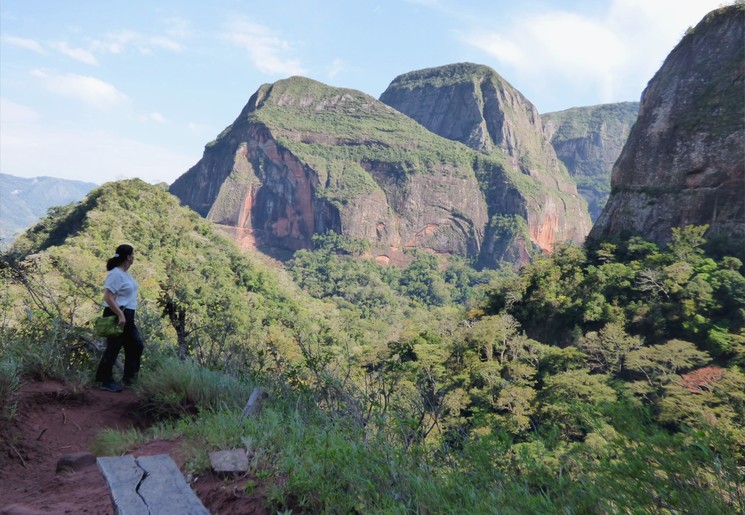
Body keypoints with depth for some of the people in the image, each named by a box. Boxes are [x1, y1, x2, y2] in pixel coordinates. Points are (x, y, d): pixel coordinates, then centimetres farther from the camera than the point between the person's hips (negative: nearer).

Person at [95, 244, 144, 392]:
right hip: (116, 316, -10)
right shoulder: (115, 274, -18)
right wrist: (120, 315, -26)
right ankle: (106, 382, 14)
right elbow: (108, 297, -24)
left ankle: (128, 378, 26)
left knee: (136, 345, 14)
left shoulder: (125, 273, 11)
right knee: (113, 349, 1)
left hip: (127, 316, 10)